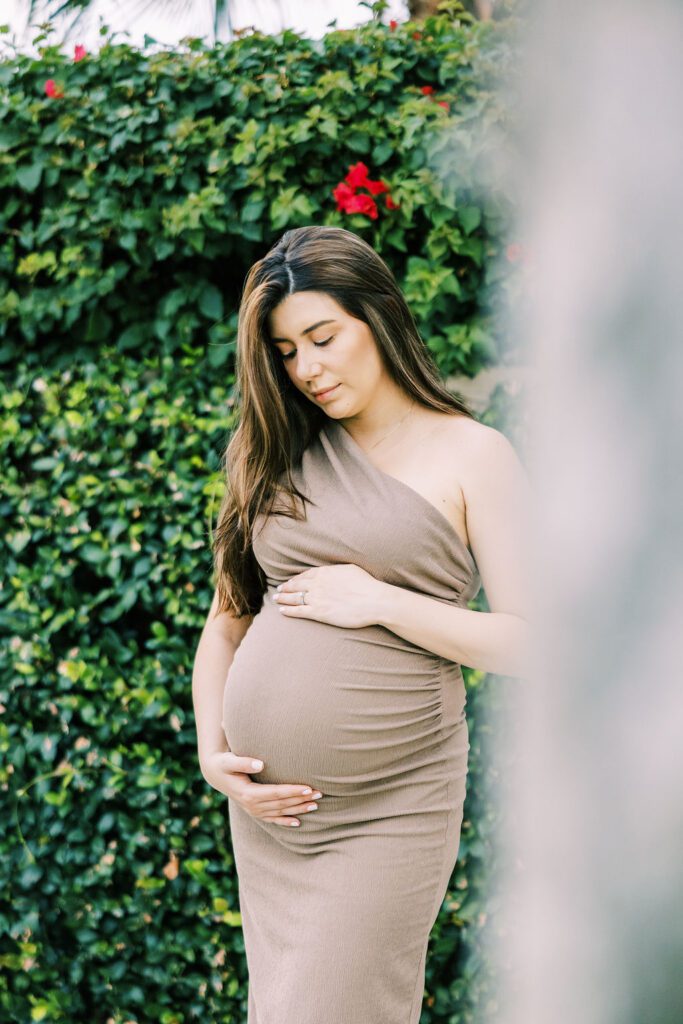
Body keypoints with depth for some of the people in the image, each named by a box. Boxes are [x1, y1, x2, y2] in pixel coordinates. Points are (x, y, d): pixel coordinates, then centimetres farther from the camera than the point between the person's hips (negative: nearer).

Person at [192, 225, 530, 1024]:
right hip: (265, 806, 5)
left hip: (386, 813, -5)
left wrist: (381, 602, -14)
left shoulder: (472, 456, -2)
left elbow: (531, 644, -8)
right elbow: (227, 617, 15)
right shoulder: (281, 454, 11)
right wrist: (211, 750, 2)